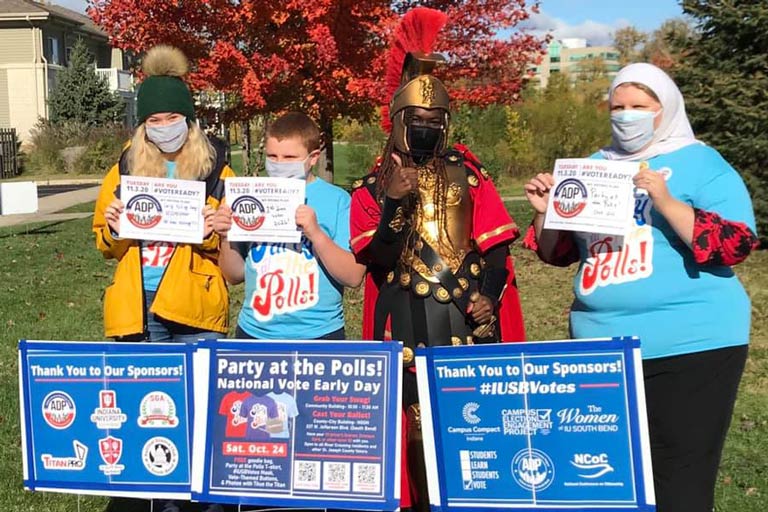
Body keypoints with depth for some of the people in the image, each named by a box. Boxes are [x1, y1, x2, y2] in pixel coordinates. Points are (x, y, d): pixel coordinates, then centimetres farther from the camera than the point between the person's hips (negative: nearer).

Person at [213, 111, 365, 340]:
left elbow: (353, 277, -13)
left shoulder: (337, 199, -7)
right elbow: (236, 275, 8)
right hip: (254, 332, 3)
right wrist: (226, 238, -9)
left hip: (317, 333, -3)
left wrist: (316, 233, -23)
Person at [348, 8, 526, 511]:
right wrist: (394, 202, -20)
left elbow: (497, 244, 3)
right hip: (406, 326, -1)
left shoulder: (467, 173, 7)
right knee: (415, 425, 2)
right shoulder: (372, 186, 4)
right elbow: (376, 260, -6)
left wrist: (490, 295, -13)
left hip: (469, 318, 1)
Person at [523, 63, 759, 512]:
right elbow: (559, 252, 17)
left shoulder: (702, 165, -1)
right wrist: (545, 212, -3)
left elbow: (736, 245, -13)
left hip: (690, 345, -5)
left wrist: (665, 201, -23)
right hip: (600, 345, 5)